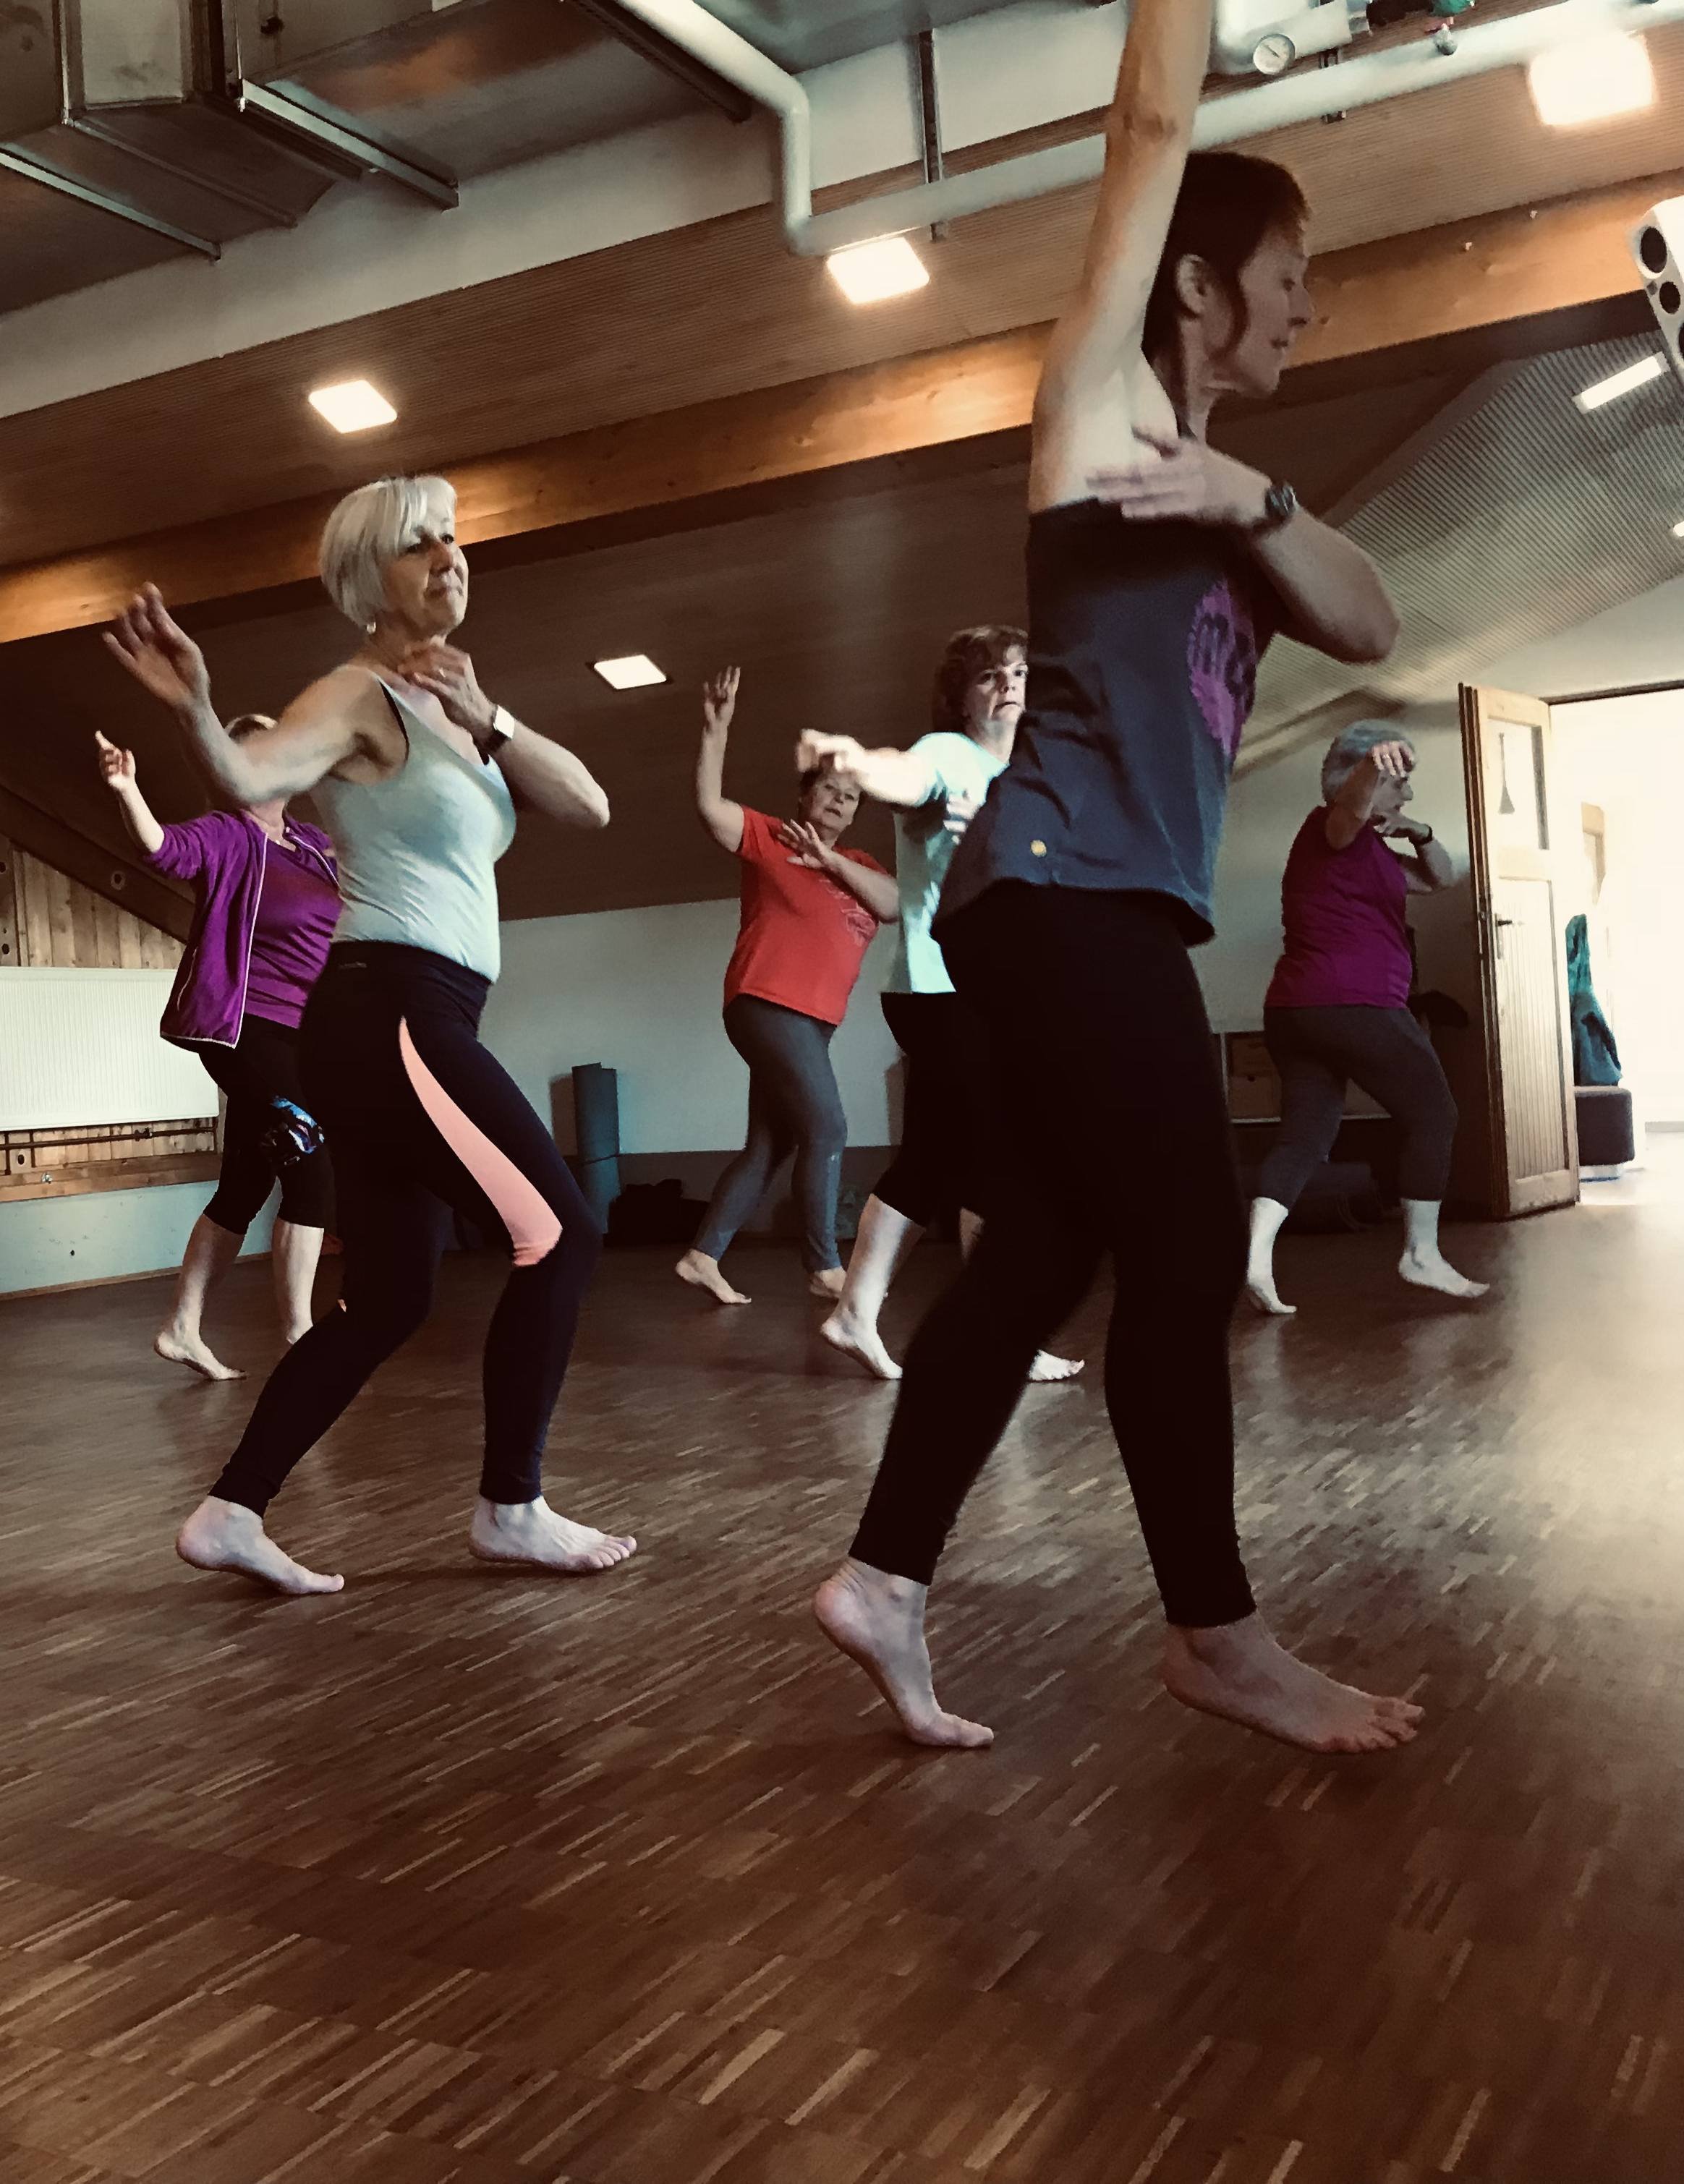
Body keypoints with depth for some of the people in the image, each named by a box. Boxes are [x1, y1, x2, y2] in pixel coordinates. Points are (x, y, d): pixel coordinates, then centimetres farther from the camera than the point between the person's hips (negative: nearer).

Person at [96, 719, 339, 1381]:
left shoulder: (316, 846, 13)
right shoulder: (227, 836, -8)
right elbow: (169, 849, -29)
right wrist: (128, 792, -45)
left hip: (294, 1035, 8)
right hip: (247, 1028, -8)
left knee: (244, 1185, 11)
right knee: (311, 1168, -14)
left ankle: (182, 1328, 20)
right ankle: (299, 1337, -9)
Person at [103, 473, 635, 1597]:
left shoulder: (453, 706, 19)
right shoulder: (363, 696, -5)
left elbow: (589, 805, 8)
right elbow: (250, 776, -24)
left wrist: (489, 721, -7)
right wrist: (194, 708, -45)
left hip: (407, 1025, 9)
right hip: (388, 1015, -9)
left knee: (389, 1303, 11)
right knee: (561, 1236, -7)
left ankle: (229, 1513, 17)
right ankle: (511, 1509, 4)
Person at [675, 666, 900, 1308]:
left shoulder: (859, 866, 18)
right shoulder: (769, 838, 3)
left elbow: (896, 906, -1)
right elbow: (710, 806, -11)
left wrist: (832, 861, -13)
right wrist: (716, 730, -20)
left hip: (813, 1019, 8)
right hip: (767, 1006, -7)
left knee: (769, 1146, 6)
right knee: (826, 1129, -13)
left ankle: (702, 1257, 10)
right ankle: (825, 1268, -9)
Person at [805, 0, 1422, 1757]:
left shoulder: (1202, 477, 25)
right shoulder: (1100, 393, 5)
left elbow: (1369, 627, 13)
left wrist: (1256, 503, -4)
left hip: (1106, 896, 9)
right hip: (1064, 882, -9)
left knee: (1045, 1248, 5)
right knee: (1187, 1250, -6)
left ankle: (883, 1578, 10)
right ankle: (1214, 1633, 6)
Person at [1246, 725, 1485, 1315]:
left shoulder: (1367, 847, 25)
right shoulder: (1333, 829, -4)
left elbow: (1440, 877, 28)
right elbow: (1354, 800, -29)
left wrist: (1419, 833, 8)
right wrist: (1373, 765, -52)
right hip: (1357, 1007, -9)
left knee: (1304, 1135, 2)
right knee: (1433, 1116, 4)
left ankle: (1257, 1254, -14)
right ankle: (1421, 1254, 9)